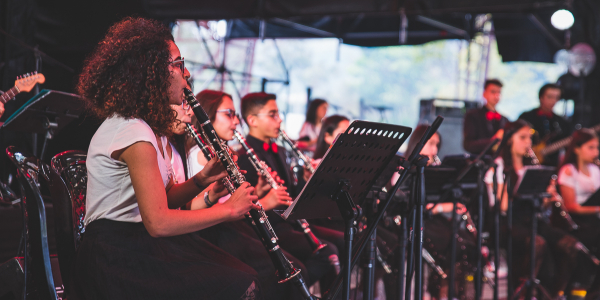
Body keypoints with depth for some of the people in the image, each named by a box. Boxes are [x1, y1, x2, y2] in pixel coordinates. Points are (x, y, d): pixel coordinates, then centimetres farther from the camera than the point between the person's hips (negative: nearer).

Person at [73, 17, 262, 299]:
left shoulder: (150, 125, 12)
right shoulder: (133, 134, -20)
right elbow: (158, 222, -24)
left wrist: (201, 179, -1)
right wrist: (228, 209, -16)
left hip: (138, 242, 10)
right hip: (116, 258, -10)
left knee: (245, 275, -7)